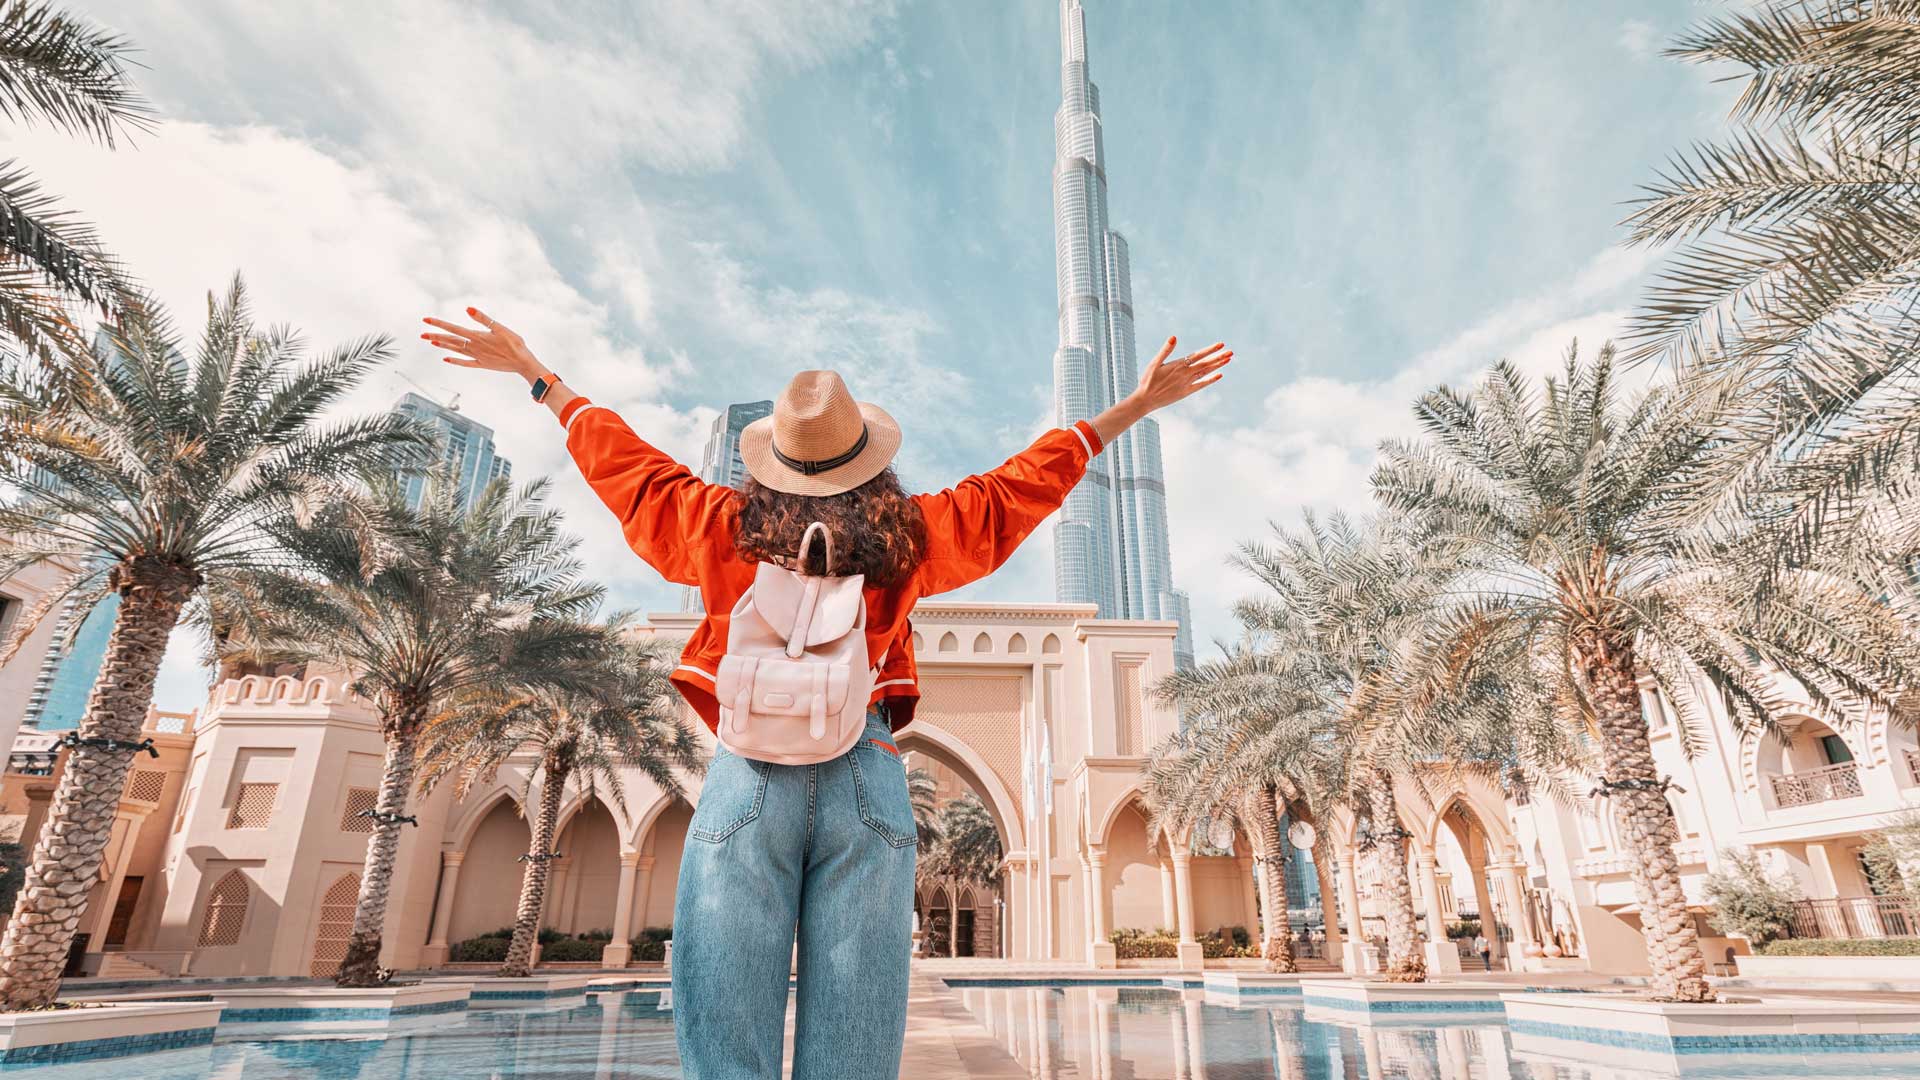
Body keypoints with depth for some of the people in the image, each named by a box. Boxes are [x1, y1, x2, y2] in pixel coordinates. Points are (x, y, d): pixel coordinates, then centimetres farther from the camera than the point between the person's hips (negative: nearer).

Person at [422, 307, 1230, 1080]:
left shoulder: (724, 530, 6)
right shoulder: (912, 538, 4)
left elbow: (624, 462, 20)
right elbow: (1022, 484, 12)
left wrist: (539, 378, 36)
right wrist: (1133, 407, 23)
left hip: (749, 774, 0)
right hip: (866, 775, 0)